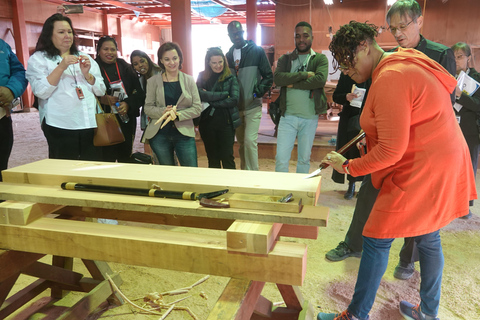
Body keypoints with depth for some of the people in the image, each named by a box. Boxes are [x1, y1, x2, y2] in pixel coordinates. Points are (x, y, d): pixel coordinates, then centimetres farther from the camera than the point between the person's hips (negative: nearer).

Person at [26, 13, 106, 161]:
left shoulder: (84, 57, 20)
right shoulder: (38, 59, 8)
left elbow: (101, 91, 13)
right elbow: (41, 92, -8)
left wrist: (87, 74, -4)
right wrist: (61, 67, -14)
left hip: (91, 125, 4)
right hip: (60, 126, -3)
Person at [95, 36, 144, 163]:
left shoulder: (126, 68, 11)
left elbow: (139, 94, 5)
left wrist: (128, 104, -12)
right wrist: (101, 99, -20)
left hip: (126, 122, 3)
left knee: (125, 157, 7)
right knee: (107, 158, -4)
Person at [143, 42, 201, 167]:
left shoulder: (189, 80, 6)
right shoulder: (153, 81, 5)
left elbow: (197, 108, 1)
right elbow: (148, 108, 3)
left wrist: (177, 115, -15)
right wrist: (163, 112, -17)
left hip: (184, 134, 0)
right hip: (159, 135, 0)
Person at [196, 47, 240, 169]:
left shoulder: (230, 77, 1)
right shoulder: (202, 77, 5)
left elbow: (234, 100, -11)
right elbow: (199, 95, -12)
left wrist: (211, 102, -11)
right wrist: (224, 94, -13)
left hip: (226, 122, -2)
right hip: (207, 122, 2)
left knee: (227, 157, 0)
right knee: (212, 158, 12)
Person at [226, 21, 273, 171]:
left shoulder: (257, 51, -2)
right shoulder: (229, 55, 11)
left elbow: (268, 76, -3)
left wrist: (257, 93, -12)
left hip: (252, 106, -5)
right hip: (235, 107, 5)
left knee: (250, 141, -13)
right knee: (241, 144, 12)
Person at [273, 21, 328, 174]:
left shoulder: (320, 59, 4)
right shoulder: (285, 59, 9)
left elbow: (320, 80, -15)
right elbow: (277, 78, -11)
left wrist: (293, 84, -11)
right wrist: (305, 75, -14)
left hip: (310, 117, -1)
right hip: (288, 116, 1)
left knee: (304, 159, 11)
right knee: (281, 158, -3)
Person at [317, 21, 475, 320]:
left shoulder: (389, 79, -22)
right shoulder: (407, 62, 10)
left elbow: (391, 150, -25)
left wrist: (348, 166, -14)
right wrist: (373, 135, 12)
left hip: (420, 174, -10)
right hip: (442, 165, 11)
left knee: (376, 242, 0)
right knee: (428, 239, 20)